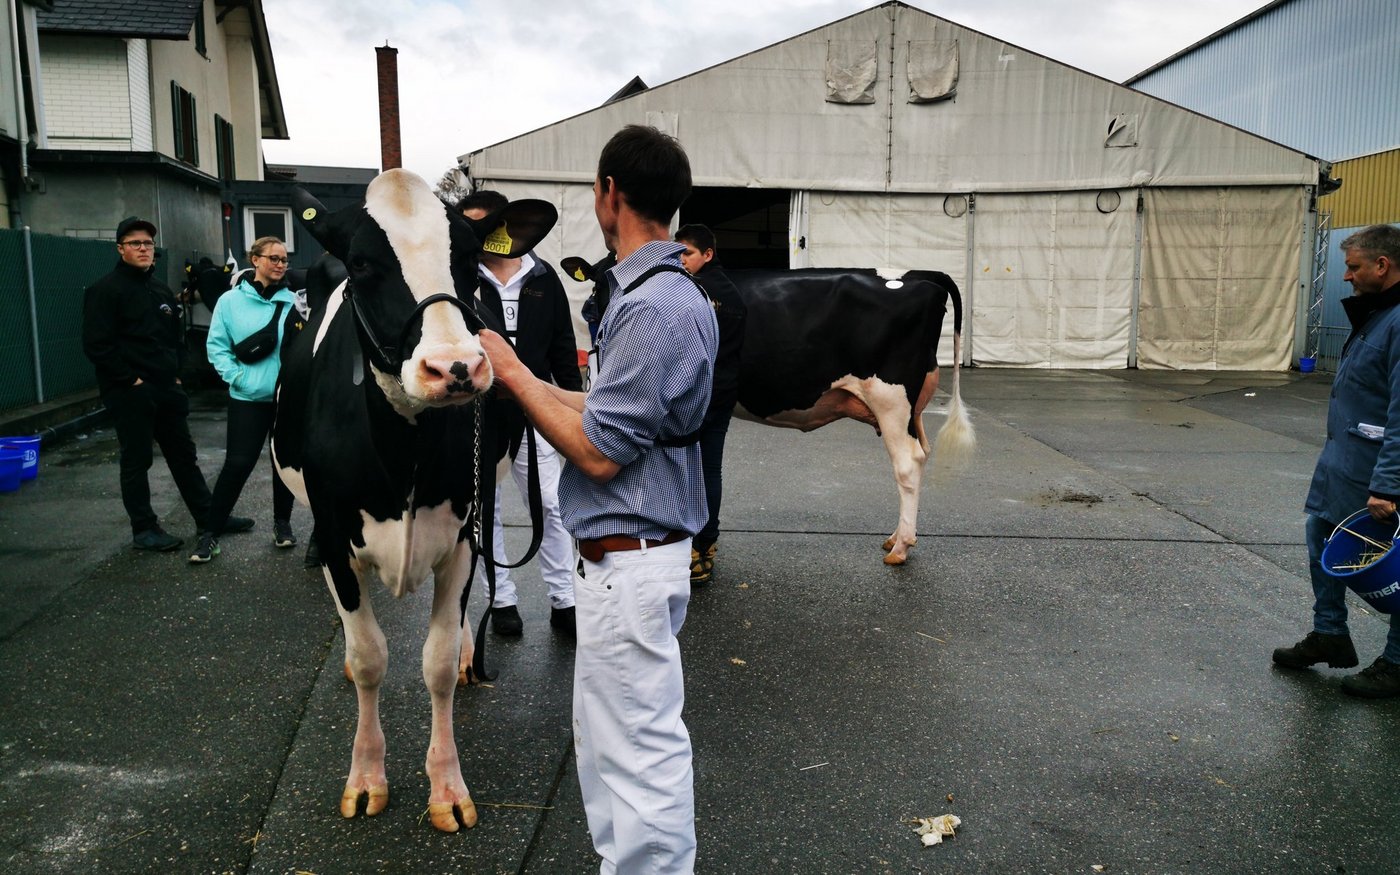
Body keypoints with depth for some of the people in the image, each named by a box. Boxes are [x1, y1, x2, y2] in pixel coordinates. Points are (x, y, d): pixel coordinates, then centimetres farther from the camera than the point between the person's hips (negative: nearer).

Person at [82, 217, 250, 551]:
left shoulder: (162, 290, 15)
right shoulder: (105, 290, -8)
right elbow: (97, 345, -16)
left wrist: (176, 372, 11)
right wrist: (131, 380, -16)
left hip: (167, 388, 7)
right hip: (130, 393, -7)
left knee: (184, 454, 13)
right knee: (137, 460, 2)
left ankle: (207, 515, 20)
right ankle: (143, 529, 11)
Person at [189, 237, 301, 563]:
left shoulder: (292, 302, 2)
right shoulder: (231, 301, -2)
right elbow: (216, 346, -1)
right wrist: (237, 376, -11)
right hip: (248, 398, -2)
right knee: (238, 464, -4)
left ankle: (282, 522, 29)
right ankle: (210, 532, 9)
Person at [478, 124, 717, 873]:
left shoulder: (656, 309, -21)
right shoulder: (658, 293, 10)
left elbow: (598, 452, -21)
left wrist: (514, 374, -11)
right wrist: (524, 382, 15)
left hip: (628, 561, -11)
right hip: (620, 557, 11)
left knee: (641, 747, 4)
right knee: (608, 734, 23)